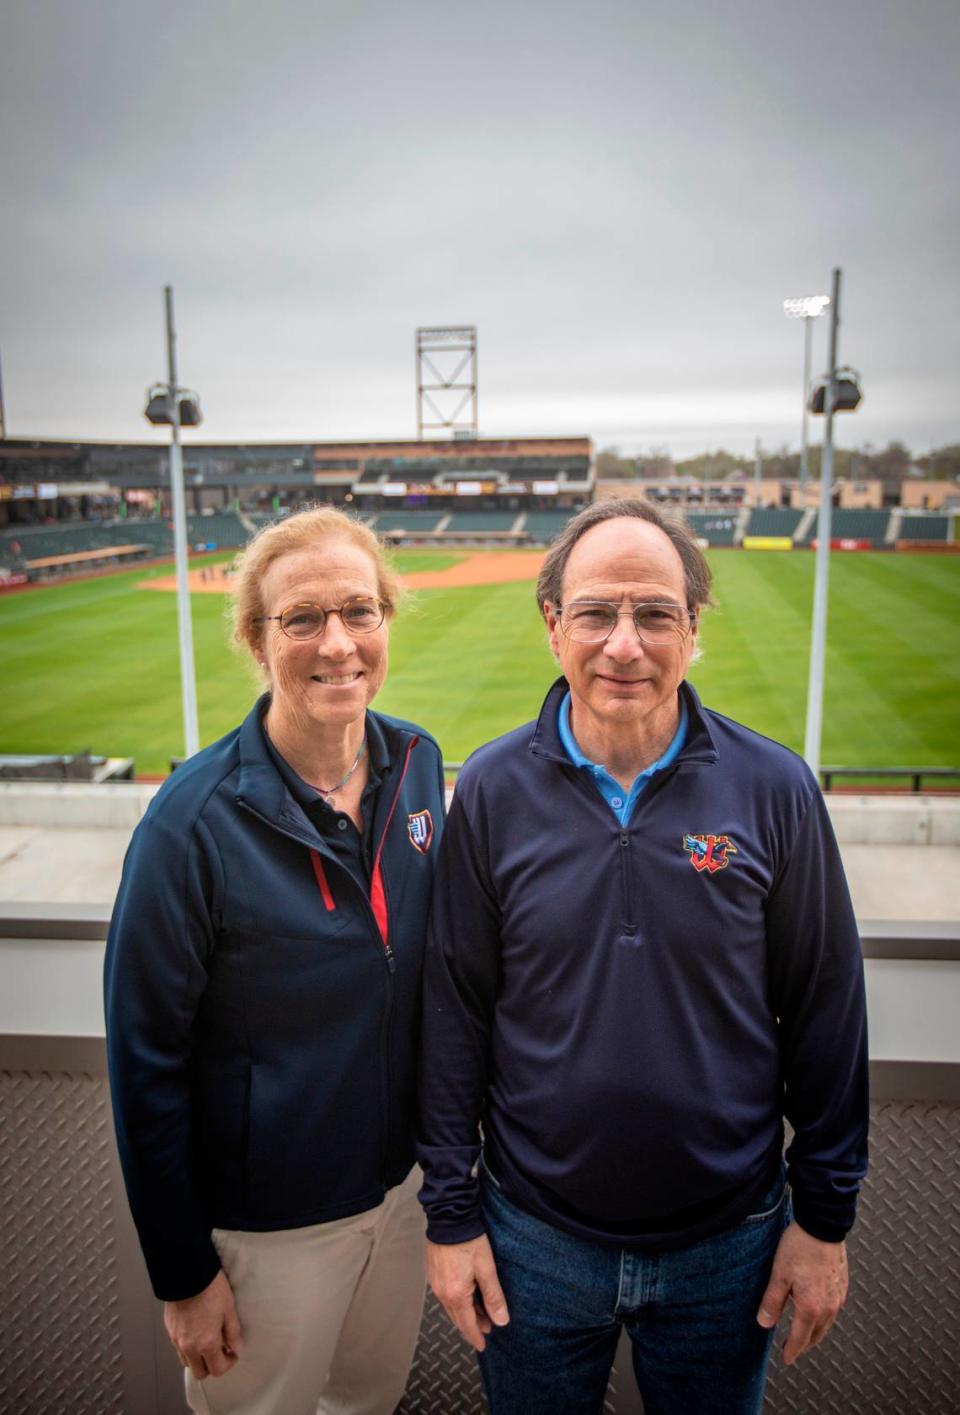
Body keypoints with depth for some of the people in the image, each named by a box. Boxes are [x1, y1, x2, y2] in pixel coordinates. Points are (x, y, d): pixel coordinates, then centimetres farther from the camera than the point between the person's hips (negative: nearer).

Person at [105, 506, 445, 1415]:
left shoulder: (417, 764, -9)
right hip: (266, 1222, -4)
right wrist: (182, 1275, -10)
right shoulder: (195, 819, -25)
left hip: (402, 1178, 5)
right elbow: (145, 1057, -17)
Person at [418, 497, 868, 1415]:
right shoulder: (493, 790, -11)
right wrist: (449, 1212, -2)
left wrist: (825, 1216, 0)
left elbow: (824, 1012, -4)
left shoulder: (774, 789, -12)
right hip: (534, 1236, 0)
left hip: (727, 1240, 0)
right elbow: (453, 1011, -5)